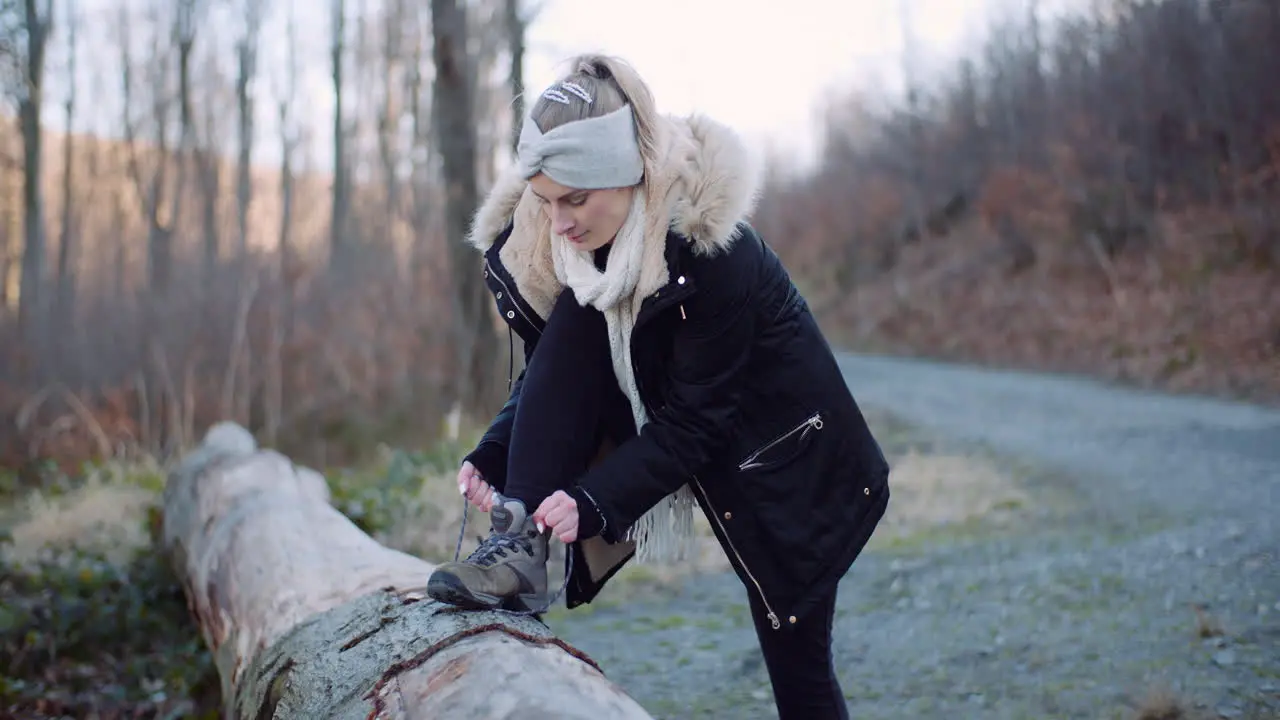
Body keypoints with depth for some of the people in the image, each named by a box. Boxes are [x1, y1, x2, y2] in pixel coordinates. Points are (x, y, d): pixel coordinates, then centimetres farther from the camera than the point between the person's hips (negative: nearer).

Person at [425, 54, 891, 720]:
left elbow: (694, 418, -29)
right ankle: (520, 545, -27)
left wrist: (596, 500, -37)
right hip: (659, 412, 5)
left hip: (780, 453, -5)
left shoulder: (711, 248, -32)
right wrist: (493, 455, -23)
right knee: (574, 320, -24)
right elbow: (548, 373, -6)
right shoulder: (537, 237, -15)